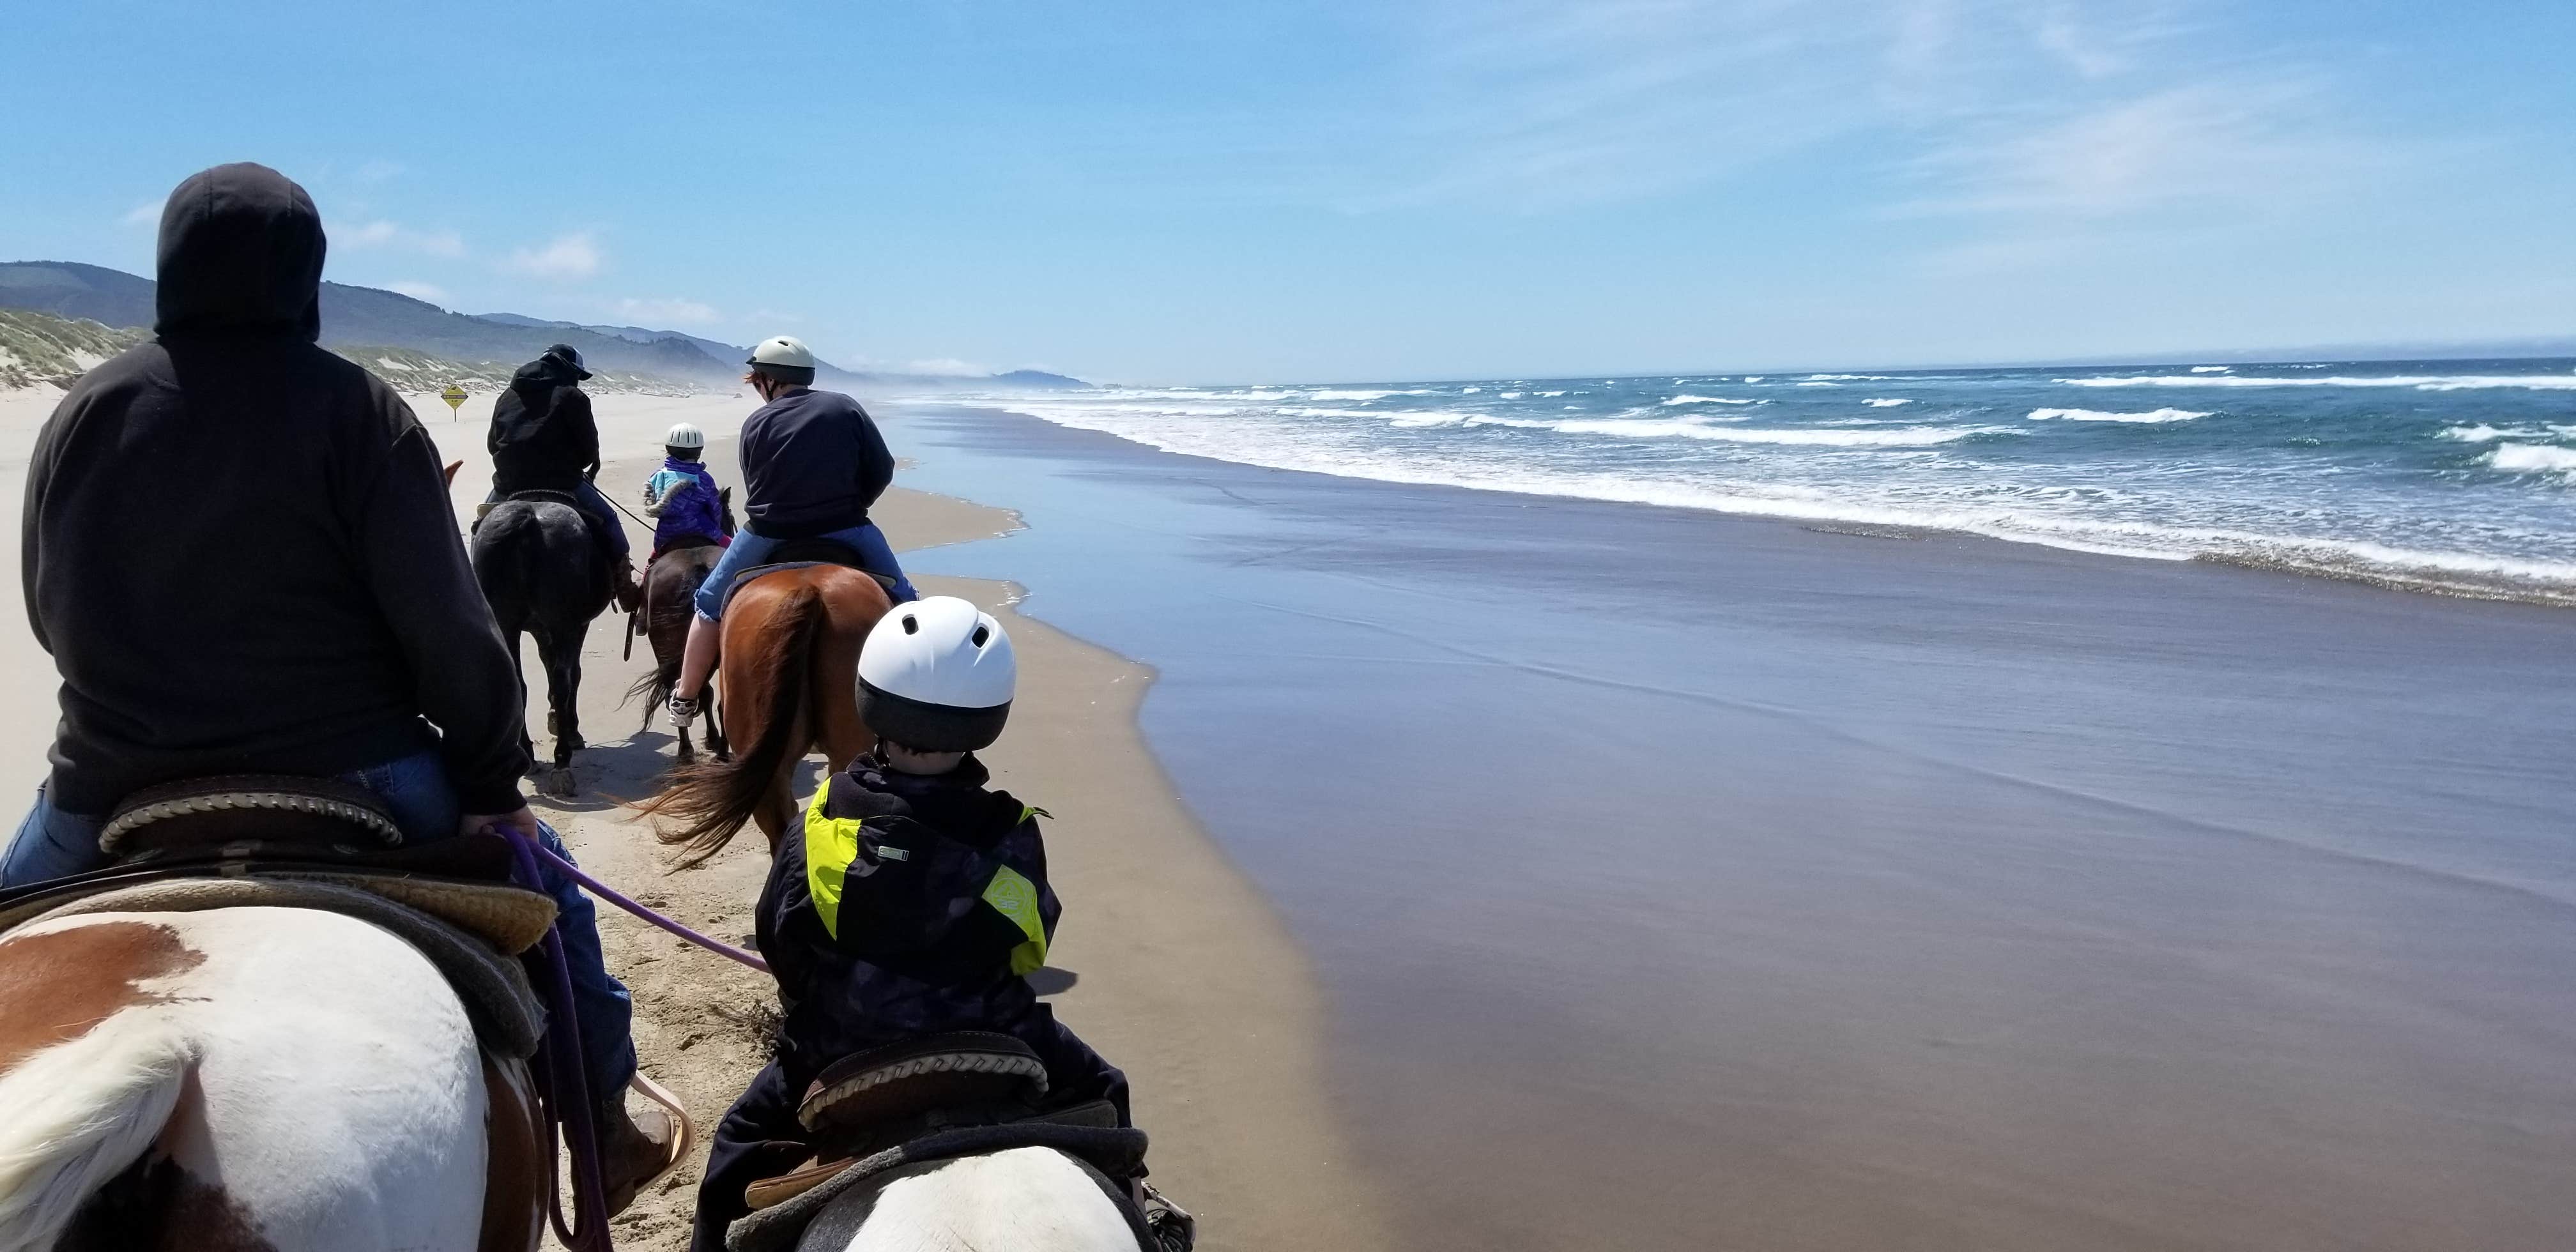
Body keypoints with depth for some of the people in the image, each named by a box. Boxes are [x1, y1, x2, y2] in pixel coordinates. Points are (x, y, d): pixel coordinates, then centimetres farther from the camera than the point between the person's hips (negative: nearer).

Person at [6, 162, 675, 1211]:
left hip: (116, 795, 3)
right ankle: (604, 1118, 25)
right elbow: (448, 633, -14)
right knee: (536, 871, 20)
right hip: (349, 781, -3)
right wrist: (494, 782, -2)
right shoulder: (356, 410, -11)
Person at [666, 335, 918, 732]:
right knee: (903, 602, 16)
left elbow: (755, 489, 7)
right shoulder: (847, 408, 0)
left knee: (711, 603, 22)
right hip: (845, 532, 0)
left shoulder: (756, 424, 0)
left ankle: (685, 699, 28)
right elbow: (882, 470, -1)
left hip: (768, 535, 0)